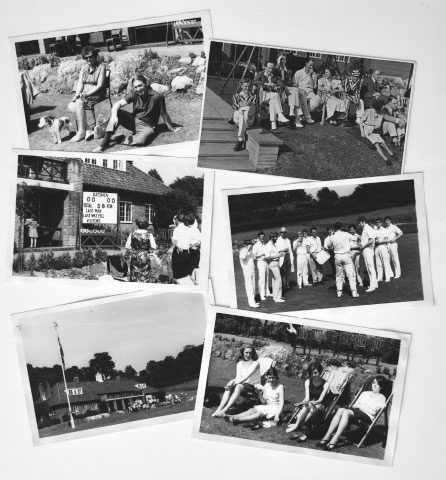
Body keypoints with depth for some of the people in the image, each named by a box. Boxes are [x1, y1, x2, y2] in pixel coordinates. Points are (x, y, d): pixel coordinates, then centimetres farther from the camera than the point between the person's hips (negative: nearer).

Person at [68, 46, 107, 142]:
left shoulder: (101, 67, -3)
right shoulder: (84, 68, 16)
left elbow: (99, 86, -11)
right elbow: (80, 83, 9)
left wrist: (86, 94, -21)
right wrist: (77, 95, -12)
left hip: (96, 94, -6)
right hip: (84, 94, 6)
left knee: (79, 104, -31)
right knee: (71, 106, -22)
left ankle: (82, 132, -26)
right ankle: (84, 127, -13)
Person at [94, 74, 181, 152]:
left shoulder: (157, 97, -17)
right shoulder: (134, 94, -6)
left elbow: (163, 113, -5)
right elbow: (118, 104, -14)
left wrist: (172, 128, 7)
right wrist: (114, 116, -34)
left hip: (147, 126, -4)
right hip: (134, 121, 4)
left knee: (141, 140, -39)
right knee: (117, 112, -21)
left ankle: (118, 139, -15)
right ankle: (105, 142, -23)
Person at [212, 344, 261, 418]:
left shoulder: (255, 363, -7)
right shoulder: (240, 363, 11)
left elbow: (246, 377, -18)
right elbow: (238, 378, -1)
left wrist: (234, 383, -27)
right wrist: (232, 382, -24)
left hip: (253, 387, -5)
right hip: (242, 385, 5)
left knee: (238, 386, -36)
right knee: (229, 387, -25)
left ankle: (224, 410, -46)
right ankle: (219, 409, -39)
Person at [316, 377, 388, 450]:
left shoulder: (382, 398, 11)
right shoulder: (365, 393, 29)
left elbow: (374, 412, -4)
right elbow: (354, 405, 23)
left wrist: (360, 406, -2)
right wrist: (357, 406, 1)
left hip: (368, 417, -5)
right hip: (355, 411, 5)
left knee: (346, 412, -34)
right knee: (341, 410, -29)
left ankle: (334, 440, -41)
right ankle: (326, 437, -35)